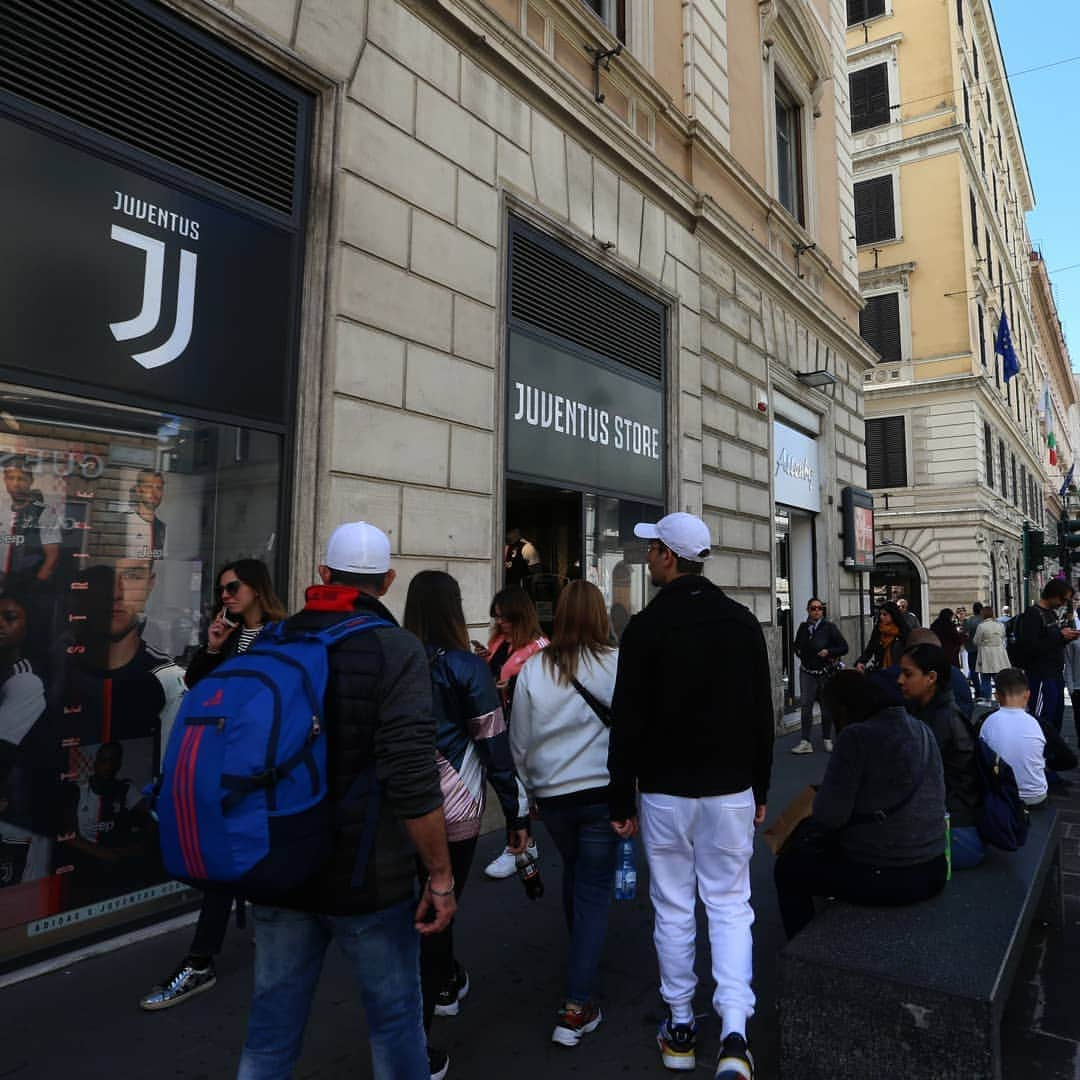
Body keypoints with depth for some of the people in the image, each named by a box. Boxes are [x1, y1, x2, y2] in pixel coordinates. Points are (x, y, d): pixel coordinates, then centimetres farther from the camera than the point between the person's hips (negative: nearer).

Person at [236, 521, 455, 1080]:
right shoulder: (395, 650, -15)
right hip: (366, 878, -5)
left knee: (271, 1026, 17)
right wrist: (441, 875, -11)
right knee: (394, 1016, 15)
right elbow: (412, 781, -22)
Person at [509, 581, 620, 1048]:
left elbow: (519, 741, 2)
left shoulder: (534, 668, -5)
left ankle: (582, 956, 48)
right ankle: (576, 1006, 9)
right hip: (602, 791, -3)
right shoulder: (616, 664, -14)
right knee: (594, 889, 8)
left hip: (552, 793, 4)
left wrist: (526, 791, 16)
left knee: (573, 872, 27)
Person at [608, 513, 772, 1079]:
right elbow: (762, 714, 5)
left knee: (672, 909, 12)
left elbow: (627, 723, -11)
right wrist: (759, 790, 14)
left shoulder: (646, 627, -12)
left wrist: (621, 802, -2)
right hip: (731, 790, 3)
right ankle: (734, 1033, 3)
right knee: (730, 906, 12)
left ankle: (680, 1028, 26)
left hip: (666, 792, -3)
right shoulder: (743, 621, 1)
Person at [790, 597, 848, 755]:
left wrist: (829, 651, -17)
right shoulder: (803, 627, 5)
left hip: (826, 673, -2)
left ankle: (827, 739, 24)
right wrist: (800, 653, 5)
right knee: (806, 706, -3)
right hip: (807, 672, 2)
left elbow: (844, 647, -4)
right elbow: (797, 645, 22)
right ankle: (806, 742, 0)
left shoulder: (830, 627, -5)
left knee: (826, 706, 9)